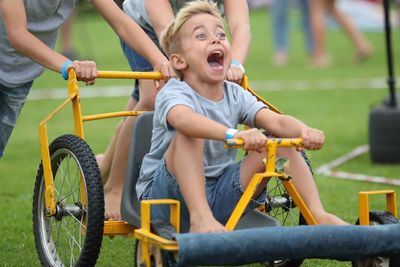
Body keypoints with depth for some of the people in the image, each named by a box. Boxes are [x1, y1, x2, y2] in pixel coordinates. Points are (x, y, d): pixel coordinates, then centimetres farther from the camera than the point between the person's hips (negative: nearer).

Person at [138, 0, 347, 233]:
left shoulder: (235, 95, 3)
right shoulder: (173, 93, -15)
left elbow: (276, 121, -15)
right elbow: (183, 119, -42)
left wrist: (303, 131, -38)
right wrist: (233, 134, -58)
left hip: (218, 197, 5)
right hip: (165, 196, -5)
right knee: (188, 135, -31)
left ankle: (318, 215, -15)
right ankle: (200, 218, -40)